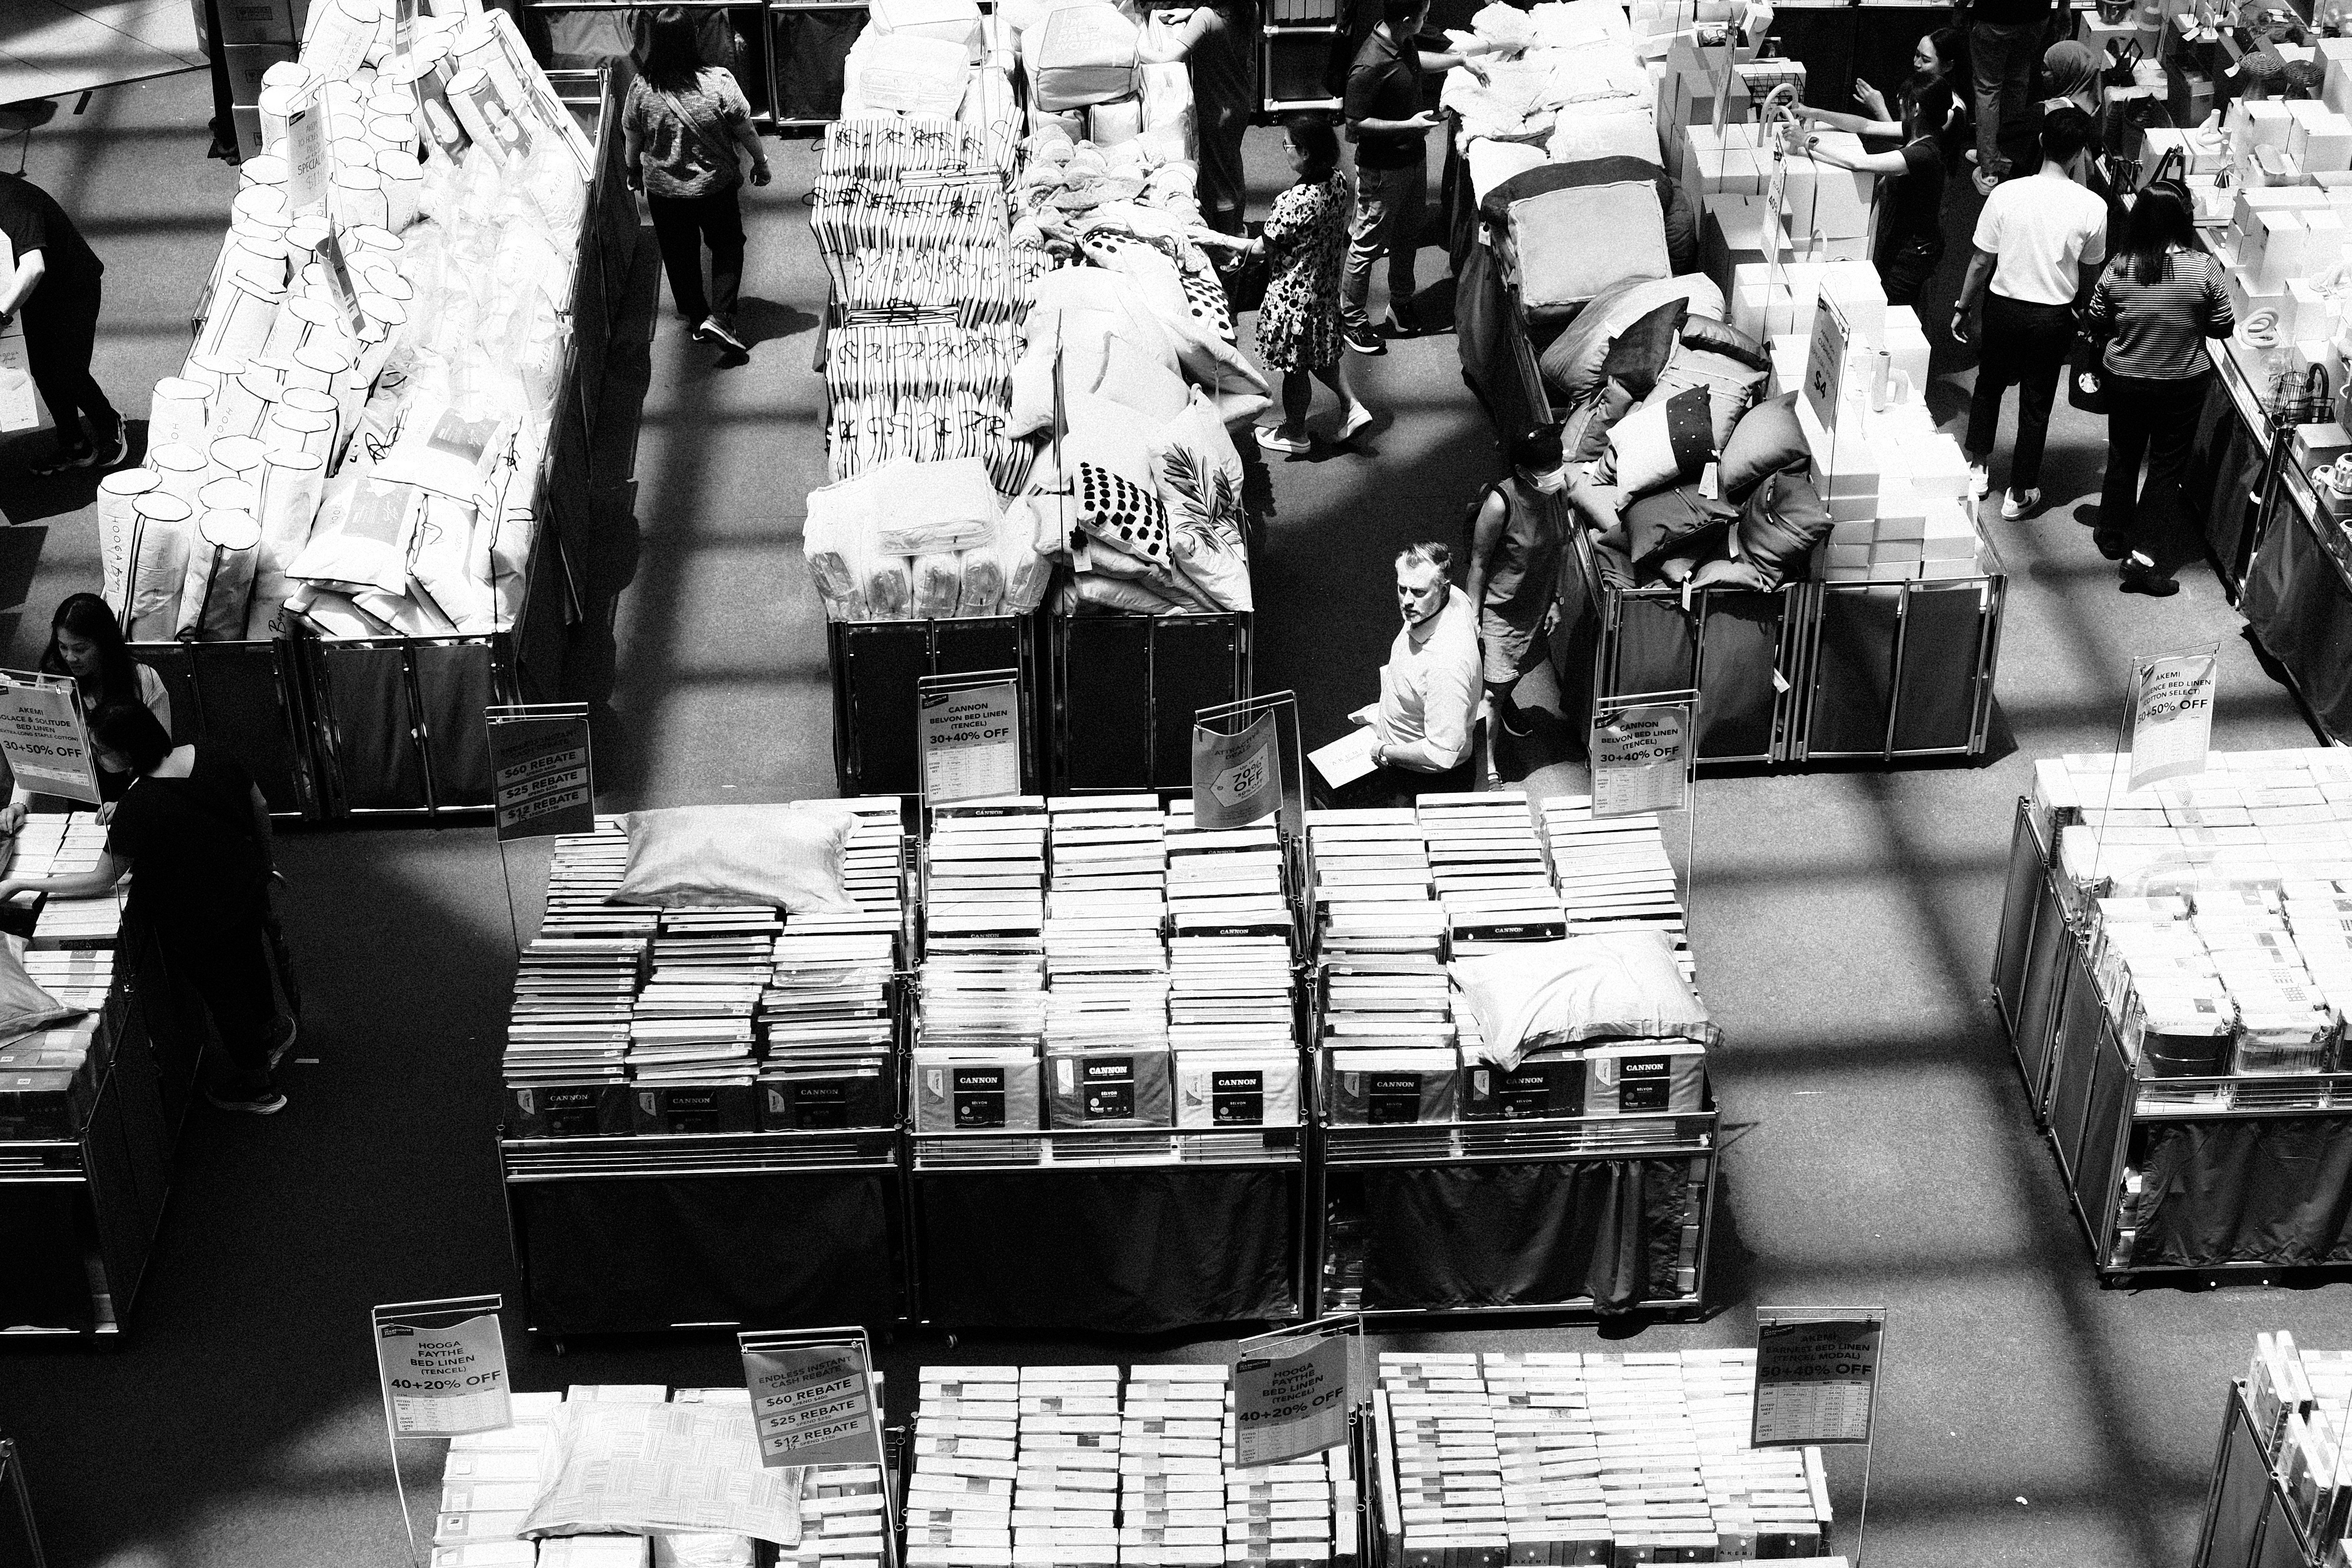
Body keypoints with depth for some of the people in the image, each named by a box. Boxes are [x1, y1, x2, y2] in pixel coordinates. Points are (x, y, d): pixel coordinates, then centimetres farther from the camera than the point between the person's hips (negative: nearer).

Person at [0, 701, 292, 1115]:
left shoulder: (139, 808, -33)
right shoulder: (209, 756, -16)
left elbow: (102, 879, -22)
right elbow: (260, 807, -2)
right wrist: (264, 856, 17)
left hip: (199, 922, -6)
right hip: (251, 887, 6)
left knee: (221, 991, 18)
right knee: (249, 960, 32)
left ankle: (255, 1087, 39)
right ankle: (269, 1030, 60)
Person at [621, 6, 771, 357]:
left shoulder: (642, 88, -15)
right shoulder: (718, 82, -21)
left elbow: (632, 140, -2)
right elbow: (745, 130, -10)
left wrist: (634, 172, 17)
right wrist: (760, 162, 8)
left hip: (663, 190, 2)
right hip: (716, 184, -1)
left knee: (679, 255, 21)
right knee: (728, 247, 18)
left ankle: (696, 317, 35)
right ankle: (719, 316, 3)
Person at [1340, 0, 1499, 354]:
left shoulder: (1404, 44, -4)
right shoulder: (1369, 67, -31)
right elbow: (1355, 124, -24)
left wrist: (1462, 59, 18)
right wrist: (1409, 125, -25)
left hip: (1413, 158, 9)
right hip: (1382, 171, -9)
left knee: (1408, 237, 22)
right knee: (1368, 245, 7)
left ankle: (1401, 305, 40)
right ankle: (1352, 319, 22)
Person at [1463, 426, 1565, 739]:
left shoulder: (1559, 489, -13)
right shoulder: (1499, 504, -31)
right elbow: (1478, 564, -19)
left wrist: (1554, 601, 8)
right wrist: (1473, 618, -14)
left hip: (1536, 604, 7)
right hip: (1498, 609, -7)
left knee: (1524, 665, 29)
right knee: (1493, 691, -2)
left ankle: (1505, 702, 61)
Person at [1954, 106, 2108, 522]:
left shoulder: (2006, 195, -15)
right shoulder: (2091, 208, -14)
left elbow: (1982, 262, -7)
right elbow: (2090, 275, -2)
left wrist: (1963, 308, 6)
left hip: (2004, 308, 1)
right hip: (2054, 317, -1)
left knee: (1990, 383, 25)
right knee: (2036, 403, 13)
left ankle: (1978, 467, 35)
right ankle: (2020, 494, 22)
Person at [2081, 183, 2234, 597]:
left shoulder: (2119, 268, -14)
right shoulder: (2203, 269, -19)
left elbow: (2094, 323, -3)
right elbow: (2223, 328, -9)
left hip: (2124, 379, 2)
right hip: (2183, 384, -2)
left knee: (2123, 458, 22)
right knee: (2167, 467, 11)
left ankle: (2113, 536, 39)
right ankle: (2143, 555, 10)